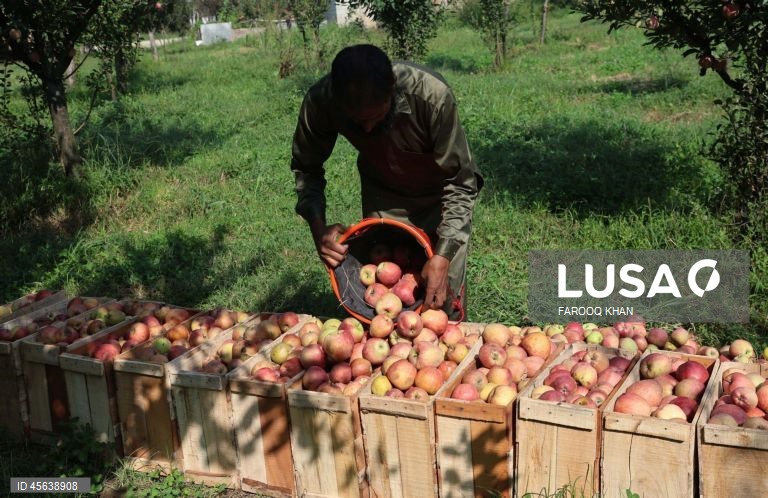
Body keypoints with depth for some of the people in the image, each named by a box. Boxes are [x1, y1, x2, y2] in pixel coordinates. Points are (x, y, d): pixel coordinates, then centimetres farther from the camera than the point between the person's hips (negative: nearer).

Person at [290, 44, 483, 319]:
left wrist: (442, 257, -35)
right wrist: (317, 226, -25)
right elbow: (305, 168, -8)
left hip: (441, 194, -2)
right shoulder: (320, 101, -28)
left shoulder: (432, 95, -37)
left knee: (444, 299, -1)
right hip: (383, 195, 2)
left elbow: (460, 183, -27)